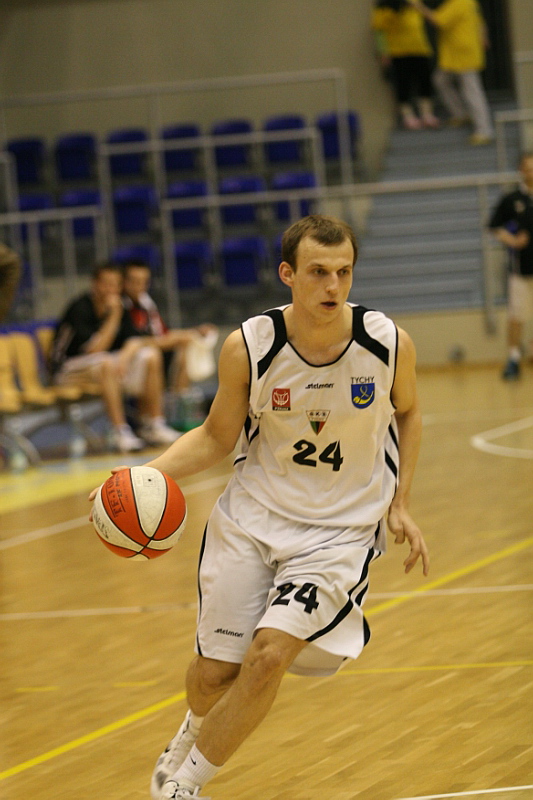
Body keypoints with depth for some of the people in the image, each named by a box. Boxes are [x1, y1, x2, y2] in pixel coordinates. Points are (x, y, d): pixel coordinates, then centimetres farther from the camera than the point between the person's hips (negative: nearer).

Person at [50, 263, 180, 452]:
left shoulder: (117, 307, 2)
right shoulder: (80, 308, -20)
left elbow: (133, 340, -3)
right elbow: (93, 350, -26)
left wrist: (125, 355, -25)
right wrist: (113, 318, -28)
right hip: (69, 369, -8)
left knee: (151, 356, -8)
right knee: (106, 363, -38)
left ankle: (153, 425, -7)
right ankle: (120, 431, -38)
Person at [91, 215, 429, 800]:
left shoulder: (389, 344, -14)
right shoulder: (248, 347, -15)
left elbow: (406, 413, 9)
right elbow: (216, 438, 0)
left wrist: (400, 504, 3)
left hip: (341, 530, -1)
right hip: (252, 518, 1)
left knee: (269, 653, -21)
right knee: (214, 672, 6)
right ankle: (196, 730, 47)